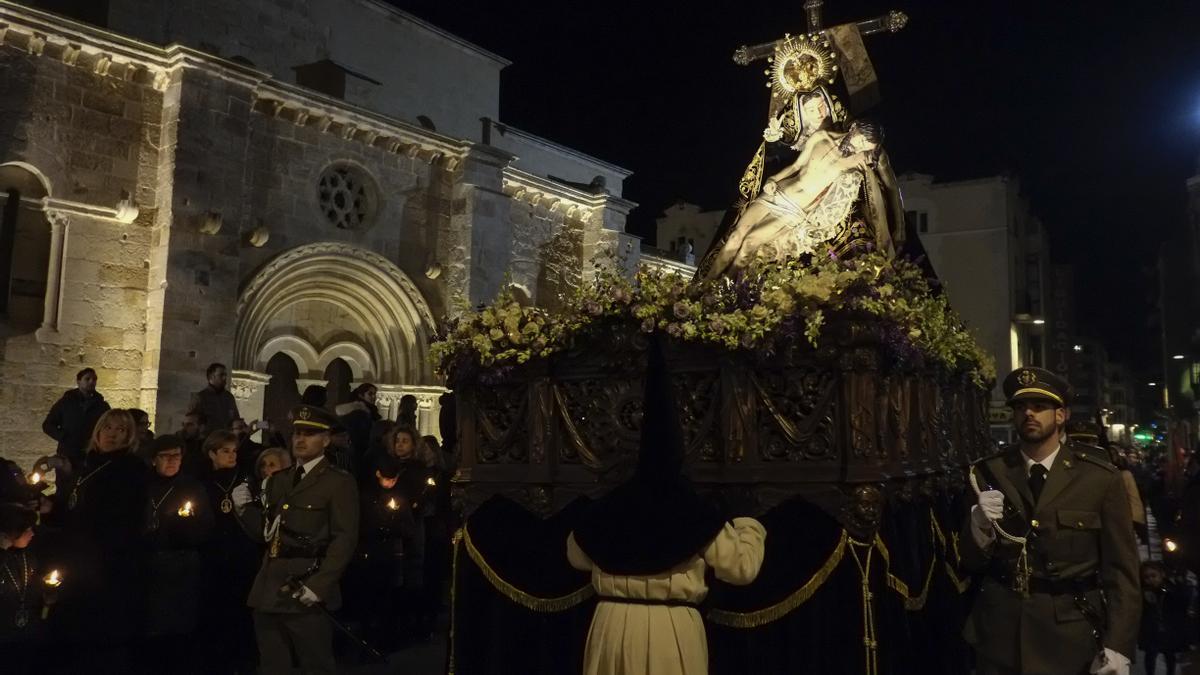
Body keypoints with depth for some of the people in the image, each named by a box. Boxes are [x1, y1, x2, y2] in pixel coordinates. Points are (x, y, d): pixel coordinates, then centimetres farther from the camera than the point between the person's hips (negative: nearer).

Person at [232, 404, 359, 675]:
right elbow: (267, 531, 19)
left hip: (306, 593, -6)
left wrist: (318, 586, -19)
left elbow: (345, 539, -12)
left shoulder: (340, 482, -5)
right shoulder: (278, 480, 17)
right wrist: (245, 508, 1)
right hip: (269, 592, 6)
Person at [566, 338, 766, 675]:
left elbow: (576, 555, 18)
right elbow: (742, 567, -1)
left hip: (614, 625, 3)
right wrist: (750, 528, 18)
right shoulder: (693, 510, -9)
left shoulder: (608, 507, 0)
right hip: (674, 629, -2)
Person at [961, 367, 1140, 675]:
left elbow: (1121, 569, -4)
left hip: (1072, 637, -1)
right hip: (1000, 633, 2)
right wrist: (979, 528, -18)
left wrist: (1118, 647, -10)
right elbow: (970, 562, 2)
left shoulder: (1102, 478, -5)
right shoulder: (988, 474, -1)